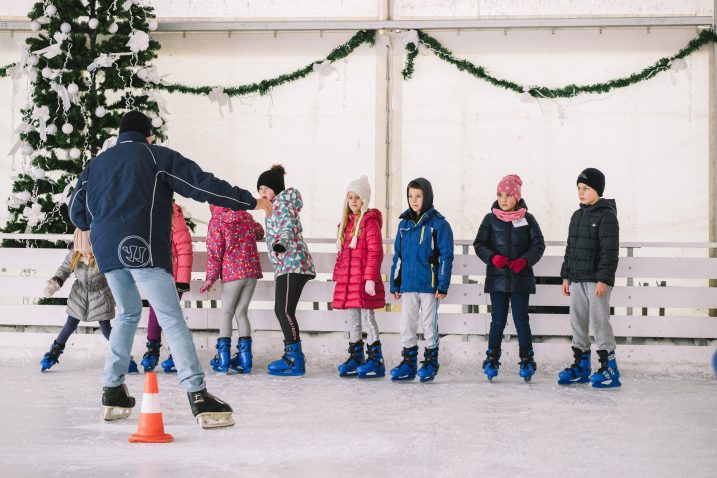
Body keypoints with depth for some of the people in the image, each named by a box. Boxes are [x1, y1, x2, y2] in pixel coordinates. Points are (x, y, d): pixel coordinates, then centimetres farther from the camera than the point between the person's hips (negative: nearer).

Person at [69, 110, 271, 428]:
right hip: (142, 248, -6)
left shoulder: (96, 164, 22)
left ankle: (112, 390, 24)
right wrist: (250, 202, 4)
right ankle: (198, 395, -22)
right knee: (172, 319, -10)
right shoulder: (156, 155, 7)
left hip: (106, 249, 6)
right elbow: (202, 184, 0)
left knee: (128, 313, 25)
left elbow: (77, 210, 22)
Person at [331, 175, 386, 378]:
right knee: (353, 320, 12)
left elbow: (375, 253, -14)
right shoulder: (347, 222, 17)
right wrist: (337, 276, 19)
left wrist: (370, 278, -20)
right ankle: (356, 358, 19)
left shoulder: (370, 221, -8)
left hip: (364, 280, -8)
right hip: (347, 280, 8)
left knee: (367, 318, -6)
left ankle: (375, 360, -1)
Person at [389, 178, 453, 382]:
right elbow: (398, 256, 14)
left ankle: (430, 363, 15)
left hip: (429, 284, -5)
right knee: (407, 325, 7)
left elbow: (445, 256, -7)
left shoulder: (438, 224, -5)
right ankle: (408, 363, 15)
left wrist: (443, 285, -12)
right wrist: (395, 284, 10)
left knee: (429, 323, 4)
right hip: (408, 284, 5)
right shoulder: (404, 223, 10)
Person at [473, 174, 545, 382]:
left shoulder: (527, 219, 4)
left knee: (521, 319, -1)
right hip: (497, 278, 1)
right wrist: (493, 257, -15)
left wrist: (524, 260, -15)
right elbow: (479, 244, 4)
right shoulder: (490, 219, 5)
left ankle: (527, 360, 7)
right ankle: (492, 359, 12)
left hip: (521, 278, -1)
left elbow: (538, 244, 2)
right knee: (498, 320, 3)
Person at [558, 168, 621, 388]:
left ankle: (609, 368, -2)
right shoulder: (577, 216, 15)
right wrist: (566, 276, 16)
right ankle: (581, 365, 19)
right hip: (577, 279, 8)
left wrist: (603, 279, -20)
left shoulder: (606, 215, -9)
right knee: (577, 321, 10)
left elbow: (610, 251, -15)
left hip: (597, 280, -8)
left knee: (599, 321, -8)